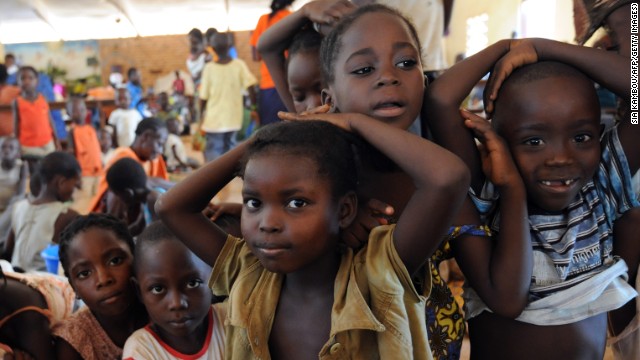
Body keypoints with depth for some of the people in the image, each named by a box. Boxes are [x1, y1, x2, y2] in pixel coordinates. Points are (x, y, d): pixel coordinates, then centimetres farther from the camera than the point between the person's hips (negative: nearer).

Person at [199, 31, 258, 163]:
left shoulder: (209, 68, -10)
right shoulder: (239, 65, -7)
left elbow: (203, 97, -5)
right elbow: (250, 89, -13)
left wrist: (201, 115, 10)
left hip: (214, 119, -2)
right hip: (233, 118, 2)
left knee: (213, 151, 5)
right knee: (229, 146, 21)